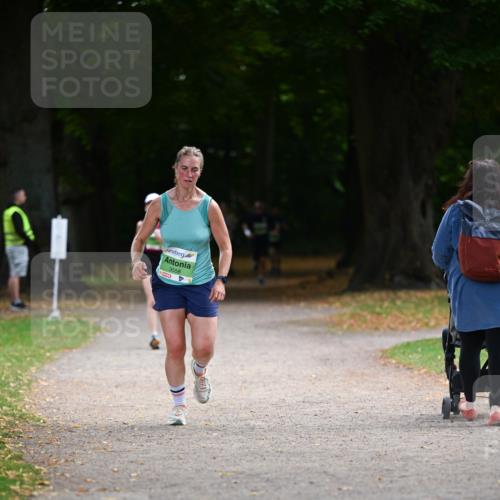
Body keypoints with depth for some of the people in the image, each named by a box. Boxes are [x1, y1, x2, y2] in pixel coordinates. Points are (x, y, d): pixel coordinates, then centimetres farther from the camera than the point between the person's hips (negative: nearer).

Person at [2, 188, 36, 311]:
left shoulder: (8, 211, 14)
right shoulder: (16, 212, -17)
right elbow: (19, 231, -24)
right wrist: (31, 242, -17)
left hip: (11, 245, 10)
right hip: (18, 246, -10)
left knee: (13, 275, 11)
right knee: (16, 275, -9)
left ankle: (14, 301, 15)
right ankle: (16, 302, -10)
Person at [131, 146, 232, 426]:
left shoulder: (209, 206, -9)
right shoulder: (160, 204, -7)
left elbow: (226, 247, -1)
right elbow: (140, 238, 5)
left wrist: (221, 280, -13)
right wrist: (137, 261, -15)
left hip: (202, 286, 0)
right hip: (168, 285, 0)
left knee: (204, 348, -6)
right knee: (175, 348, -7)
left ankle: (199, 372, 32)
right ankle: (179, 404, 11)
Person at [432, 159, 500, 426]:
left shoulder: (456, 212, -4)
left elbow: (439, 253, 4)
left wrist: (450, 270, 26)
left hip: (466, 291, 1)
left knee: (470, 347, 14)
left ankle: (469, 403, 26)